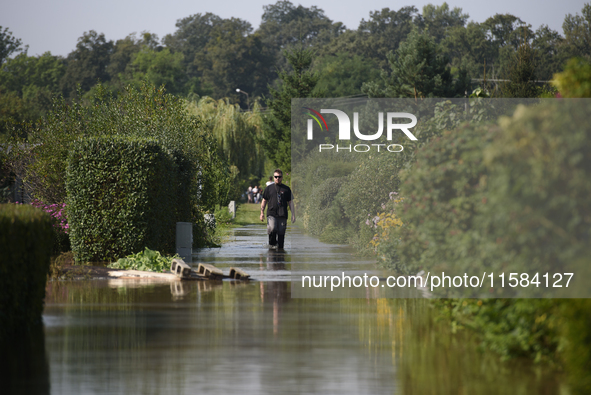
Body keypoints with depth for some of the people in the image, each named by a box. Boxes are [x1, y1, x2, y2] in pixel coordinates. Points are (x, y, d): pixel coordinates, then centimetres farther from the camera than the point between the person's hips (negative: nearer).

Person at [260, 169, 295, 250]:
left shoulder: (286, 189, 11)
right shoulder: (269, 188, 11)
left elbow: (290, 202, 12)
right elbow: (264, 201, 16)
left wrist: (293, 215, 5)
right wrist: (262, 212, 8)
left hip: (282, 215, 1)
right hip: (271, 214, -1)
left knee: (281, 232, -2)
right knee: (272, 229, -23)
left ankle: (280, 247, 10)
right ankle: (272, 243, 0)